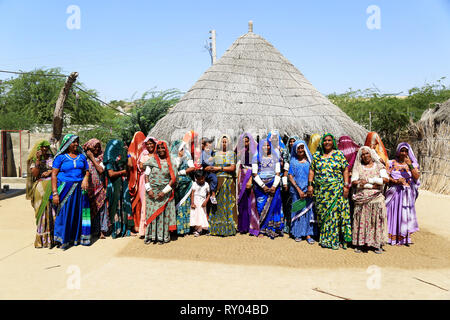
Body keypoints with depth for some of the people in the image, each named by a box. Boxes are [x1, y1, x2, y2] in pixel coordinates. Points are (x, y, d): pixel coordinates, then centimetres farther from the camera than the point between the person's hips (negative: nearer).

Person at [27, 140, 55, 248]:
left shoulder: (52, 158, 13)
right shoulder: (34, 160, 7)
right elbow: (34, 173, -8)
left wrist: (50, 172, -6)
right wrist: (38, 160, -11)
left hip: (52, 187, 2)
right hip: (41, 189, -2)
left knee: (53, 212, 0)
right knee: (43, 212, -5)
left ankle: (53, 237, 6)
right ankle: (42, 239, 1)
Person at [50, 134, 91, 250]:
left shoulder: (81, 156, 13)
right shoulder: (60, 157, 0)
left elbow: (87, 171, 16)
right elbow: (54, 175, -4)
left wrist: (86, 178, -8)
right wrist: (54, 193, -12)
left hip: (79, 189, 4)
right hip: (65, 189, -4)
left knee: (79, 213, 5)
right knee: (64, 213, -3)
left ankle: (77, 237, 16)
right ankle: (63, 240, 5)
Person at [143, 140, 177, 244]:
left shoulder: (170, 163, 3)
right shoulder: (151, 161, 5)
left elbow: (173, 179, -2)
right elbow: (146, 175, 3)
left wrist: (164, 192, -9)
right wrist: (148, 189, -7)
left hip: (165, 193, -1)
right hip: (152, 191, 1)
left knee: (163, 213, -1)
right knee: (151, 212, -1)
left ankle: (162, 236, 6)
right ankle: (150, 236, 7)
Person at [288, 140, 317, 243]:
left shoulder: (309, 161, 5)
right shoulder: (293, 162, 6)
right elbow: (290, 177, 1)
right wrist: (298, 189, -9)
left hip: (308, 190, 0)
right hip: (296, 189, 0)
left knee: (308, 210, -2)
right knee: (297, 211, 3)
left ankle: (308, 234, 1)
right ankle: (297, 233, 11)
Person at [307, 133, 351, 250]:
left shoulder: (339, 154, 5)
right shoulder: (317, 155, 10)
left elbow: (345, 170, 2)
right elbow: (312, 170, 10)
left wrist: (346, 186, -5)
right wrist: (310, 184, 2)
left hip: (336, 190, -2)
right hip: (320, 190, 2)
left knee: (335, 212, -5)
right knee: (322, 213, 4)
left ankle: (335, 240, 5)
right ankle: (324, 239, 15)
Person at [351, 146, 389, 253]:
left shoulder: (379, 166, 10)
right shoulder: (358, 167, 10)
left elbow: (386, 179, -6)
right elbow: (354, 182, -4)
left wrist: (368, 180, -9)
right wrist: (372, 185, -10)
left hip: (376, 198, 0)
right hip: (362, 198, 0)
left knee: (377, 220, -2)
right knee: (361, 220, -2)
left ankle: (377, 244, 4)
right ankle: (359, 244, 4)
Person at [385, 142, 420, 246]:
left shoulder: (413, 164, 7)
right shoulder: (392, 163, 6)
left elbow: (417, 177, -6)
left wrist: (410, 165, -15)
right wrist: (396, 181, -16)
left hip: (407, 194, 0)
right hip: (395, 193, 0)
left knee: (405, 214, -1)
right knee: (393, 213, -3)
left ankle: (403, 237, 6)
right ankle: (392, 237, 3)